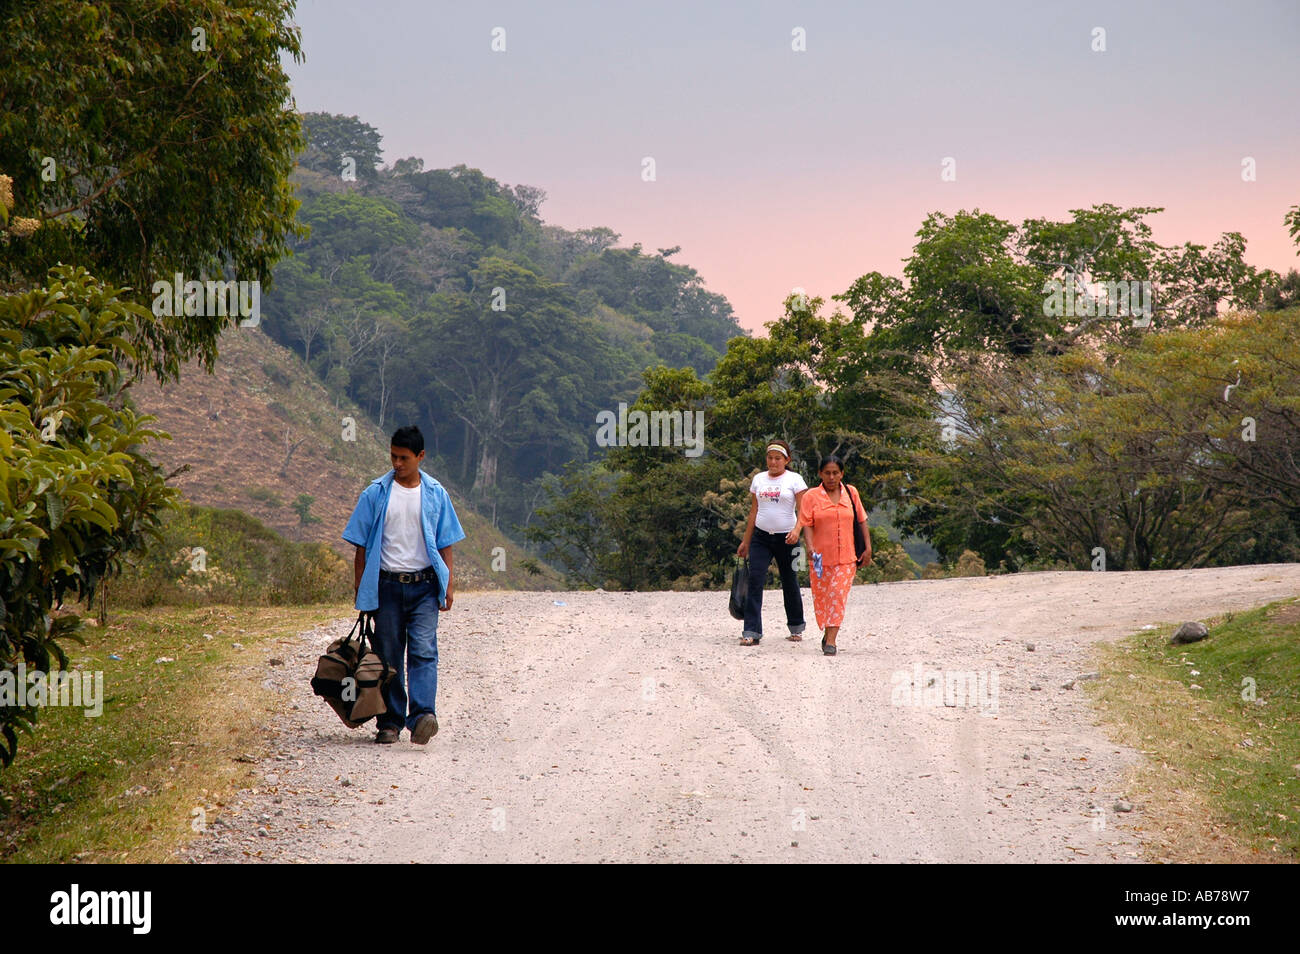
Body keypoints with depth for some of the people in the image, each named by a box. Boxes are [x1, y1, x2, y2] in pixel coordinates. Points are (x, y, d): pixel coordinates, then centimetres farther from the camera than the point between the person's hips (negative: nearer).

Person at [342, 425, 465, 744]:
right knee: (388, 656, 4)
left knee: (424, 651, -14)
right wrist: (360, 590, 1)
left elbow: (445, 544, 11)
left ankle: (423, 715, -25)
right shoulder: (376, 493, 4)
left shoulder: (436, 494, 7)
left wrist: (448, 586, 3)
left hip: (424, 586, 0)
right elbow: (361, 545, 6)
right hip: (387, 584, 0)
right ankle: (390, 722, 11)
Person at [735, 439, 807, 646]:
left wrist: (796, 530, -26)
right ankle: (752, 632, -14)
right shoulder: (758, 479, 10)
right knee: (755, 580, -11)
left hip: (786, 538, -3)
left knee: (789, 582, 8)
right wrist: (746, 541, 14)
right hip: (761, 536, 3)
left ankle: (796, 627, 27)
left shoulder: (794, 480, -1)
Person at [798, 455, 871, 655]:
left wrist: (868, 548, 7)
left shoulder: (851, 493, 7)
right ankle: (827, 633, 27)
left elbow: (862, 521, 12)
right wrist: (810, 548, -20)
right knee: (821, 597, 5)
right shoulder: (811, 496, 1)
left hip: (846, 557, 0)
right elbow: (807, 525, -4)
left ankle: (831, 641, -13)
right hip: (821, 556, 0)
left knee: (838, 595, -11)